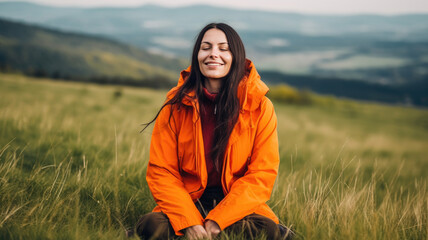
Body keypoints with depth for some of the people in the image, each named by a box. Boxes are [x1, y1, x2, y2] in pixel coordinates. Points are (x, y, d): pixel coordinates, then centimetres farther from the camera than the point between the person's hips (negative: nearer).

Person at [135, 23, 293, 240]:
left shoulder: (260, 107, -3)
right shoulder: (176, 106, -2)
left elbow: (263, 173, -7)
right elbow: (161, 172, -3)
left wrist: (217, 221, -17)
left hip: (238, 204, 1)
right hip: (187, 203, 0)